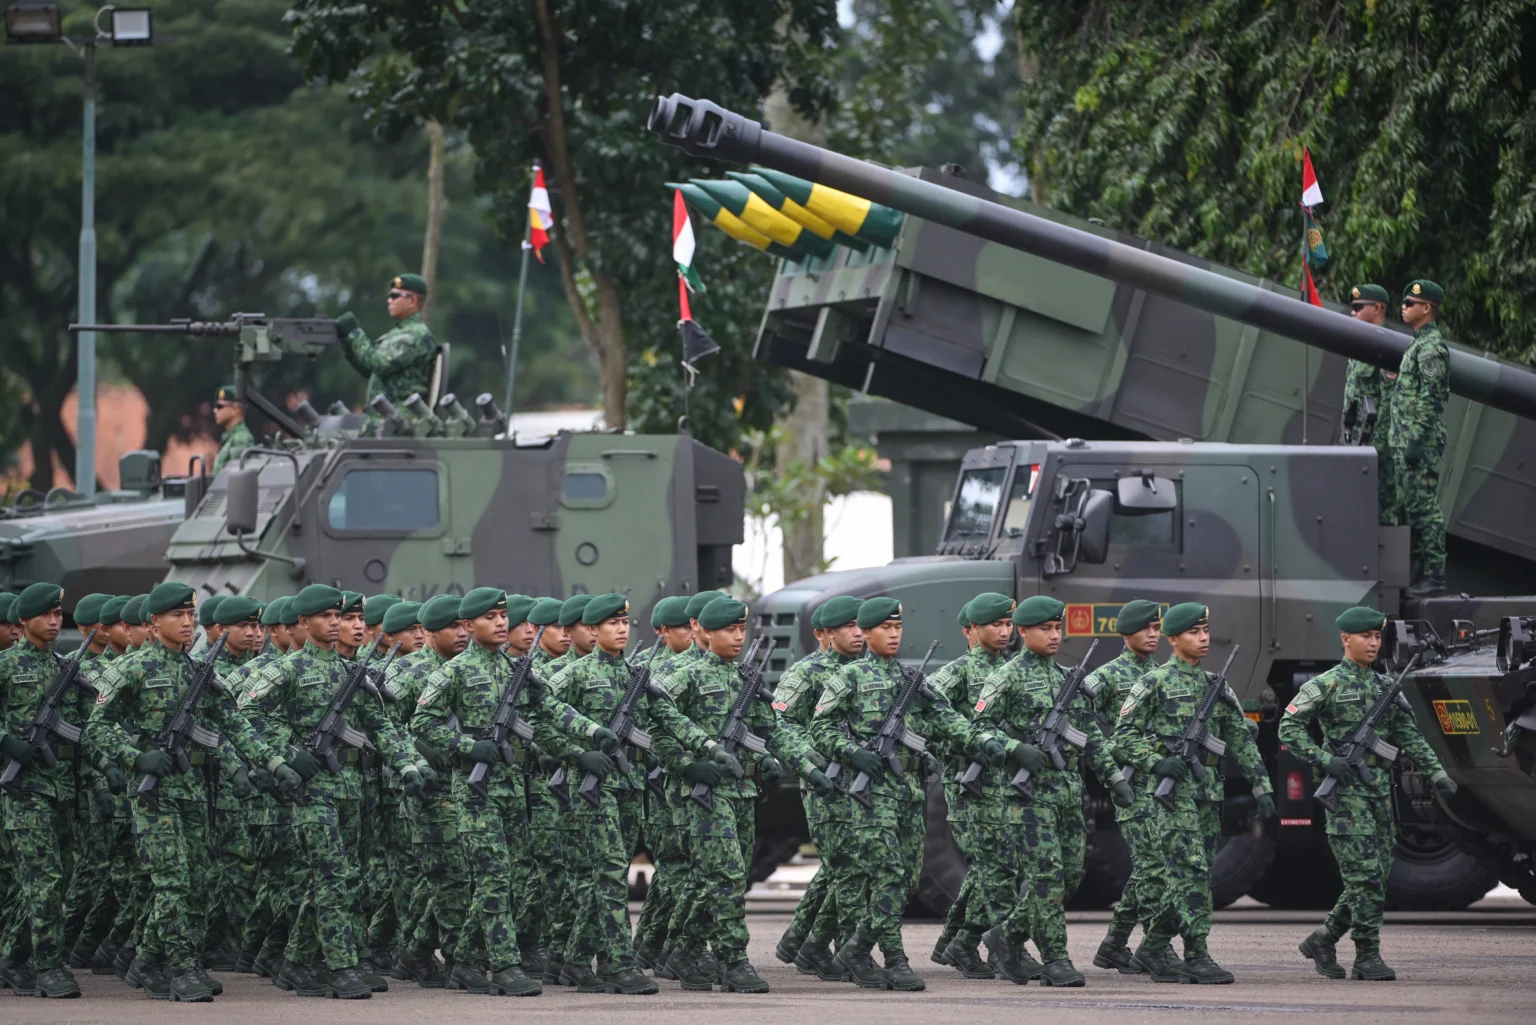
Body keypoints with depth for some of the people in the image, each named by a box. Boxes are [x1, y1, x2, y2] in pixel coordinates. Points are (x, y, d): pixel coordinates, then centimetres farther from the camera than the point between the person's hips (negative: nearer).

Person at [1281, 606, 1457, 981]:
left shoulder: (1385, 687, 15)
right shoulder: (1326, 686, -4)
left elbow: (1409, 737, 16)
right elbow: (1289, 728, -6)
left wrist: (1437, 774, 5)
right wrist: (1325, 759, -16)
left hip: (1381, 791, 7)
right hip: (1347, 792, -7)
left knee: (1377, 876, 5)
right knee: (1365, 875, -11)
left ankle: (1323, 939, 19)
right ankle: (1367, 955, -6)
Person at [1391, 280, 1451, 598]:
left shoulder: (1432, 347, -14)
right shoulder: (1419, 344, 19)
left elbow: (1431, 398, -20)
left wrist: (1417, 440, -22)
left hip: (1422, 441, -11)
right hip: (1406, 441, 11)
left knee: (1425, 508, -9)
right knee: (1407, 508, 11)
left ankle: (1433, 575, -8)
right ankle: (1416, 572, 14)